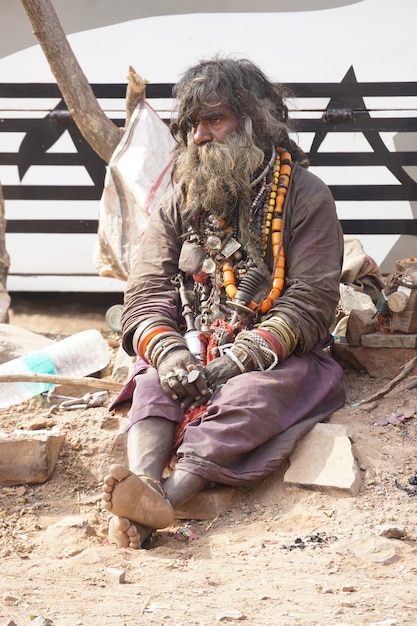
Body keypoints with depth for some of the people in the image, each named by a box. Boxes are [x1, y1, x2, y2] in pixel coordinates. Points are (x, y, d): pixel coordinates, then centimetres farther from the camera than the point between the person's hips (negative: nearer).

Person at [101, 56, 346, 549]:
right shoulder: (178, 202, 11)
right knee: (153, 385, -28)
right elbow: (146, 292, 3)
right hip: (192, 348, 4)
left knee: (248, 397, -36)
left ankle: (166, 496, -59)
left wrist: (244, 356, -23)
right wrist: (167, 352, -20)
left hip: (277, 358, -4)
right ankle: (142, 485, -54)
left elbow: (310, 300, -10)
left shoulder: (303, 196, -2)